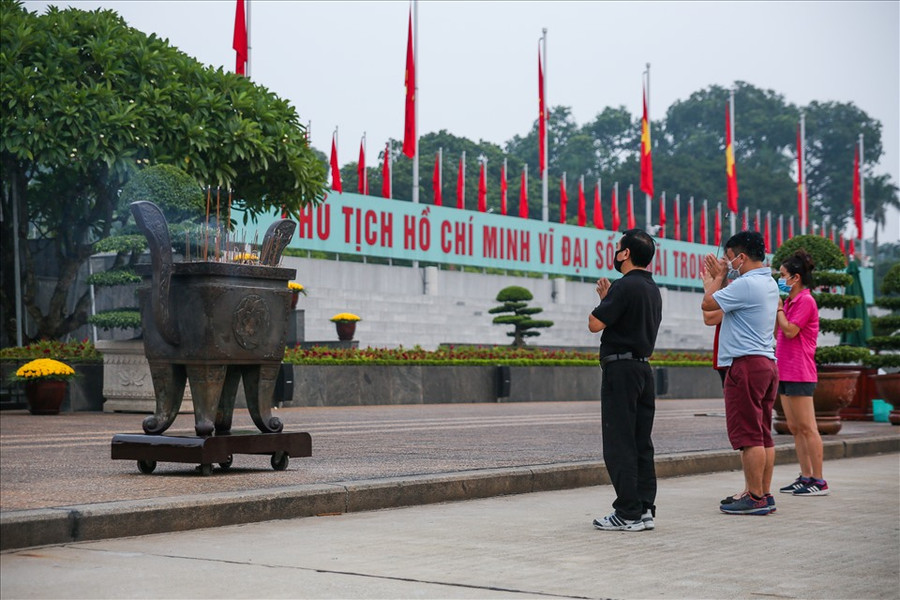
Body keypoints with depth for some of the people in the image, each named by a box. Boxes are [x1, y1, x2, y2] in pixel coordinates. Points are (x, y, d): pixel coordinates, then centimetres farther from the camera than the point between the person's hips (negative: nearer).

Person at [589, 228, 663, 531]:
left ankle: (628, 513, -6)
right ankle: (645, 509, 11)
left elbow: (595, 324, -15)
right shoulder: (653, 289, 15)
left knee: (619, 445, -5)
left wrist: (602, 299, 2)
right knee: (641, 444, 10)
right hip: (644, 367, 9)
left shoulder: (625, 286, -14)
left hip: (621, 368, -9)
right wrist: (608, 297, 22)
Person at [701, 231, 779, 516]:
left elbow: (708, 304, -10)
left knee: (748, 434, -7)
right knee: (763, 435, 11)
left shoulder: (746, 284, -15)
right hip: (767, 363, 10)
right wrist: (716, 278, 26)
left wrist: (719, 276, 4)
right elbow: (731, 301, 24)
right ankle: (764, 495, 13)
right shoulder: (769, 283, 15)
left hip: (746, 364, -10)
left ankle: (755, 498, -7)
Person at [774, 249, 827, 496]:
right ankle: (805, 477, 15)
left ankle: (819, 481, -6)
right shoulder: (791, 301, 17)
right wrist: (777, 305, 11)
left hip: (799, 373, -10)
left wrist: (779, 307, -8)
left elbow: (790, 330, -19)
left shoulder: (806, 301, -11)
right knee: (795, 428, 11)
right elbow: (779, 334, 18)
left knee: (807, 428, -8)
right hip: (786, 372, 10)